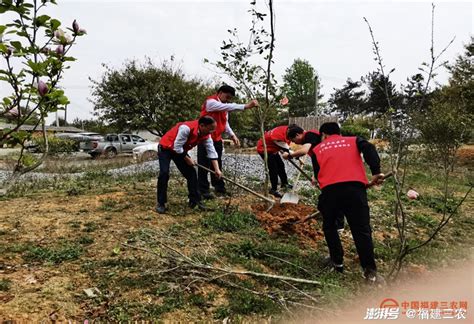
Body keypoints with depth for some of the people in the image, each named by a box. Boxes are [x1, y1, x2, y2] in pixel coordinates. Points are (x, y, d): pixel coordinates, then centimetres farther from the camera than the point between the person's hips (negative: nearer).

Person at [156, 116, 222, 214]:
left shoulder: (206, 135, -12)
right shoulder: (186, 128, -36)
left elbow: (212, 152, -12)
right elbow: (177, 147, -32)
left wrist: (217, 169, -19)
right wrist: (187, 159, -20)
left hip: (180, 151, 7)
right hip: (165, 148, -7)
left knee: (191, 173, -1)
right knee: (164, 173, -20)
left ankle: (195, 200, 8)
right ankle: (160, 203, -8)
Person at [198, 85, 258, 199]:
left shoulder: (224, 106, 13)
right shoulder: (210, 102, -16)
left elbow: (225, 122, 19)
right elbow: (229, 107, -32)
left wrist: (232, 135, 5)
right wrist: (246, 106, -40)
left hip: (217, 139, 8)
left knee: (217, 164, 13)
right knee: (205, 165, -4)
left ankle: (219, 187, 22)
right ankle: (203, 190, 2)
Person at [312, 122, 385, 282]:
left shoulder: (318, 149, 25)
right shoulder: (353, 140, 24)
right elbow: (369, 148, 2)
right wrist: (376, 172, -7)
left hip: (330, 190, 0)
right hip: (355, 188, 0)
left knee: (329, 226, 23)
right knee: (362, 230, 6)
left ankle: (337, 261, 25)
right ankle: (370, 270, 5)